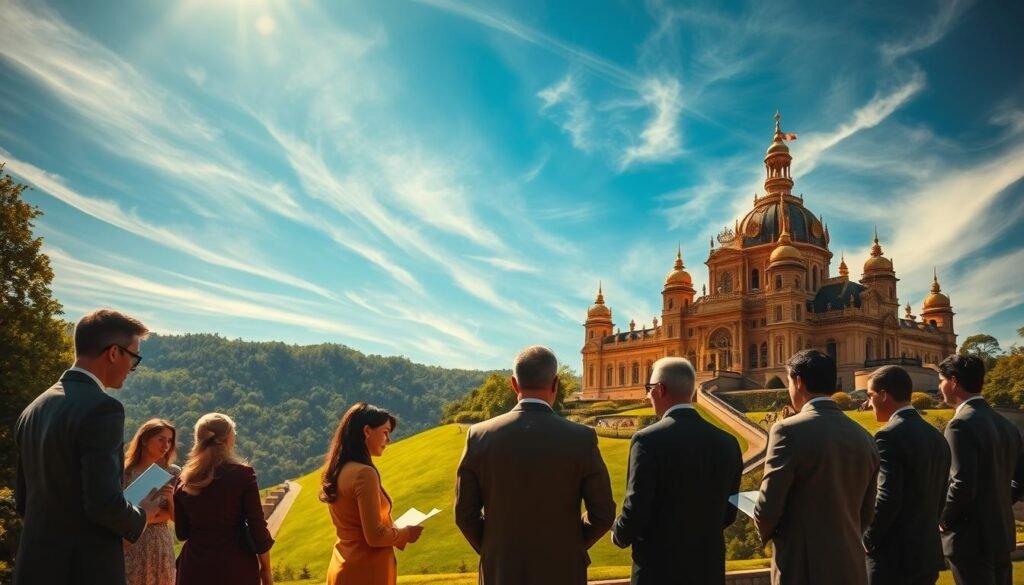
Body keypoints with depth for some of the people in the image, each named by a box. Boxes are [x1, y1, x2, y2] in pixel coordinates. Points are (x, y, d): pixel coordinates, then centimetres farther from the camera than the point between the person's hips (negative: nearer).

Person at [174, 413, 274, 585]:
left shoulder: (184, 481, 3)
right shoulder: (242, 474, -8)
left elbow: (181, 532, 9)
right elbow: (257, 525, -7)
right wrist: (265, 568, 2)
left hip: (196, 566, 3)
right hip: (236, 566, -3)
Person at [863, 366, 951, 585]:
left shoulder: (890, 435, -17)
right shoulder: (936, 436, 10)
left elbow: (887, 499, -23)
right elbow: (941, 496, 14)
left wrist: (868, 539, -10)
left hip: (894, 555, -8)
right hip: (927, 552, 8)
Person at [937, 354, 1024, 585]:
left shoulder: (962, 424, -18)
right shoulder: (1005, 424, 9)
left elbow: (963, 486, -24)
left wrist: (943, 520, -9)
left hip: (972, 539, -8)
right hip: (1000, 534, 8)